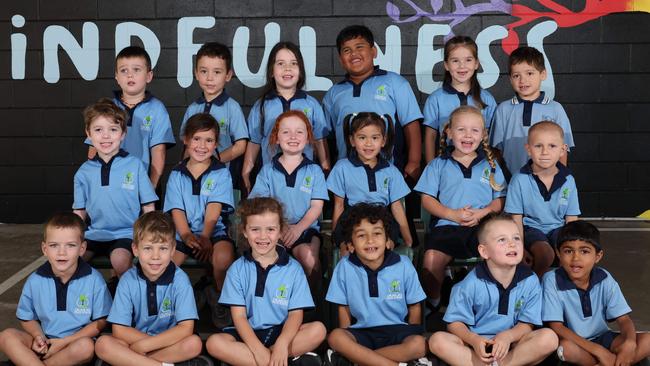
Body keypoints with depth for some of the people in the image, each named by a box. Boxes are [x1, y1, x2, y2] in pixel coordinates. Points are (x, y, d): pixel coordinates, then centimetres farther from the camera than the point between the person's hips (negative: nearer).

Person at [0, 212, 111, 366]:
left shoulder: (94, 280, -8)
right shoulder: (35, 281, 0)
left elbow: (100, 322, -4)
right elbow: (27, 318, 12)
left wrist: (65, 341, -11)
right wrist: (38, 336, -10)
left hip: (77, 340, -2)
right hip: (45, 343, 3)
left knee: (86, 346, -36)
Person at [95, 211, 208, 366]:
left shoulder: (180, 279, -11)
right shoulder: (128, 280, -7)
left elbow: (186, 328, -17)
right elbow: (119, 330, -9)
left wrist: (144, 345, -21)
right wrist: (160, 341, -16)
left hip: (171, 345, -1)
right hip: (135, 342, 1)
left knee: (194, 343, -30)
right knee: (103, 344, -25)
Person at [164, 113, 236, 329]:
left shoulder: (221, 173, 5)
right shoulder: (176, 175, 11)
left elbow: (213, 210, -7)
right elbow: (177, 211, 0)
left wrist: (205, 237, -20)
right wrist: (187, 237, -17)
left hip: (214, 232, -2)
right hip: (183, 234, 2)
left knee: (224, 257, -34)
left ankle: (220, 298, -3)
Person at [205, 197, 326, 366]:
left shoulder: (293, 268, 2)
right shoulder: (237, 269, 2)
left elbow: (296, 314, -4)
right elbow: (239, 316, -5)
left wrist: (282, 344, -24)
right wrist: (258, 349, -22)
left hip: (282, 332, 0)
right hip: (248, 334, 0)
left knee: (318, 330, -25)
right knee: (214, 343, -28)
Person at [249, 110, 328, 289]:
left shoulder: (314, 171, 10)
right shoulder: (267, 171, 11)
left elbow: (317, 207, 3)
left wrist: (298, 228, -15)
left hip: (305, 228, 0)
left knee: (309, 257, -31)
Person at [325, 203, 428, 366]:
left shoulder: (403, 265, -5)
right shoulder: (345, 267, -5)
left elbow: (414, 307, 5)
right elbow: (344, 308, 4)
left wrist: (409, 336, 0)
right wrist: (347, 342, -3)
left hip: (397, 330, 0)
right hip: (362, 332, 0)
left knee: (419, 345, -31)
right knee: (335, 337, -30)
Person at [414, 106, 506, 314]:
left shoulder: (490, 165, 19)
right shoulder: (438, 165, 15)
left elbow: (500, 200, 13)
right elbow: (427, 199, 7)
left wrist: (482, 213, -8)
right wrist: (453, 214, -9)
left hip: (483, 227, 1)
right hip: (446, 225, -1)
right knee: (431, 258, -30)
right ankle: (432, 302, -3)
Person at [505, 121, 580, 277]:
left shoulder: (568, 181, 0)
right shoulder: (520, 180, -9)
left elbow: (571, 219, 6)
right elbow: (516, 219, -4)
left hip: (558, 228, 3)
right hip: (532, 228, -3)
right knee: (546, 253, -32)